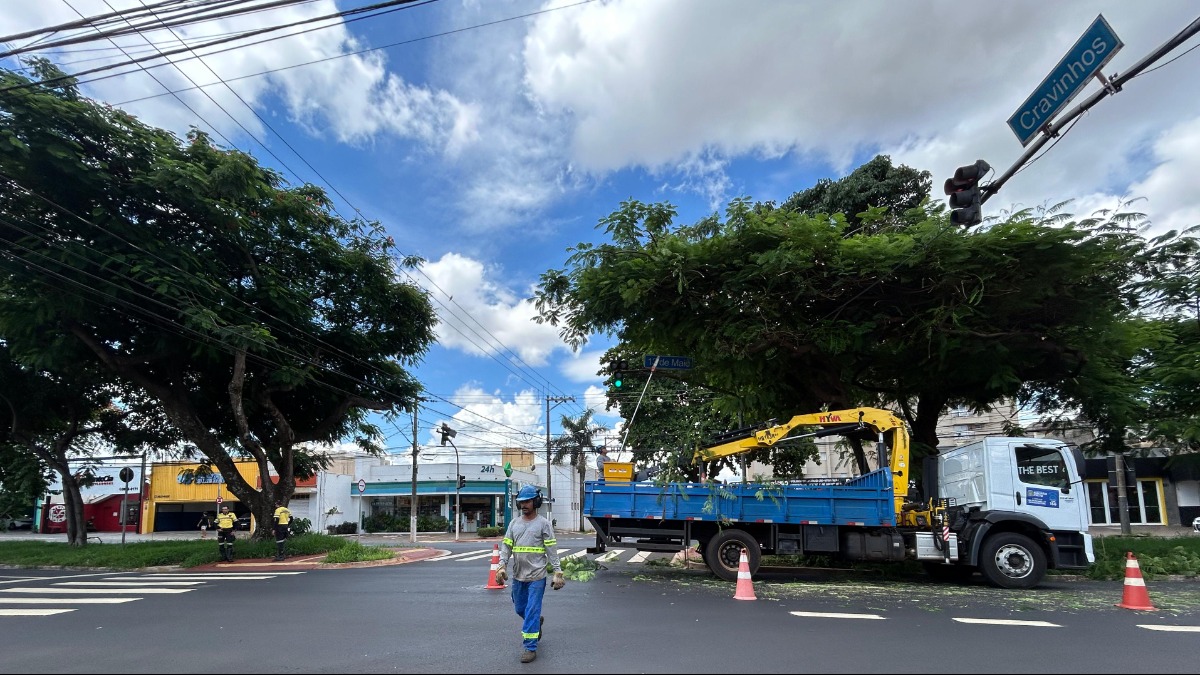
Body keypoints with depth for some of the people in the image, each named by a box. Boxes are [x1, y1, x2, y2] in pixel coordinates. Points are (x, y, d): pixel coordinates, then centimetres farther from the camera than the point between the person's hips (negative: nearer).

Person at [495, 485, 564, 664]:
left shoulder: (543, 523, -6)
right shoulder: (514, 523, 7)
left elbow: (552, 550, -8)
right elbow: (506, 546, 5)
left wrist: (558, 573, -13)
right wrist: (502, 566, -10)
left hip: (536, 577, -5)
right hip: (518, 576, 6)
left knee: (532, 611, -5)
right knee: (520, 608, 17)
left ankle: (530, 648, 4)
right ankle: (537, 622, 46)